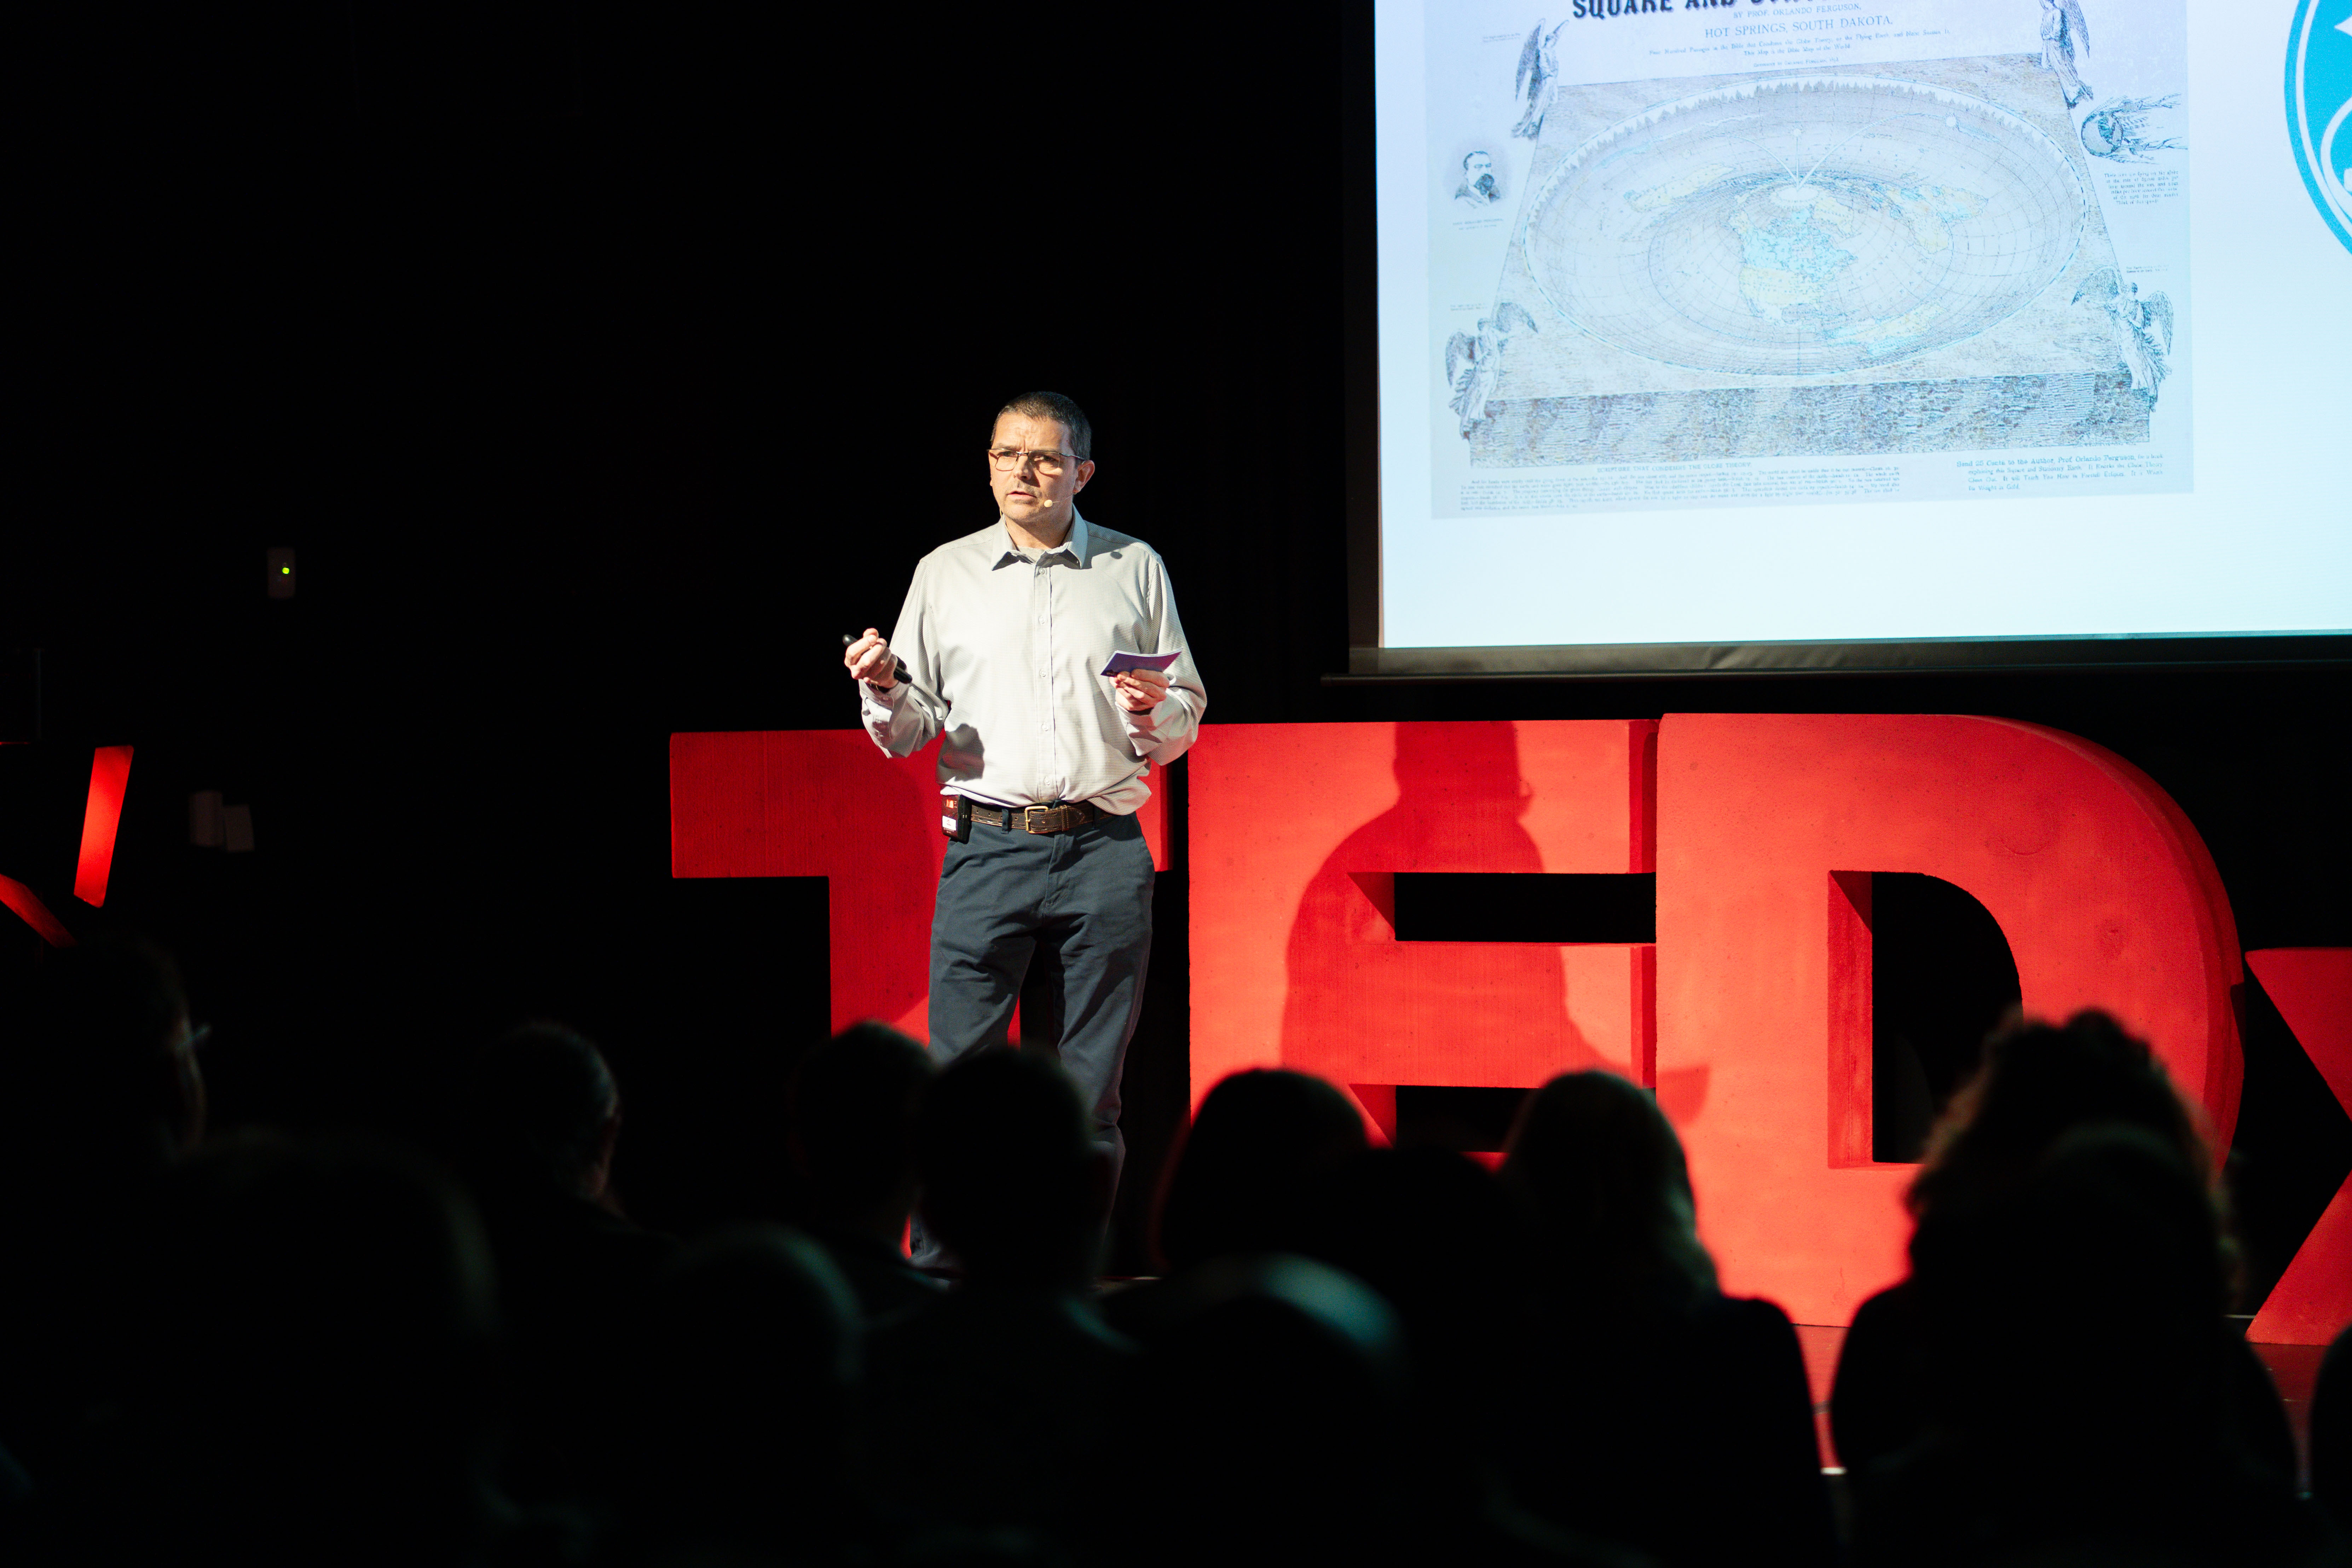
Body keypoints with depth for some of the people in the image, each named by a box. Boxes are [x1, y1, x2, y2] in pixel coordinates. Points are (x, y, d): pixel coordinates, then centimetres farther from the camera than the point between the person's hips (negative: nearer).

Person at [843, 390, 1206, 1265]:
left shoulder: (1135, 569, 11)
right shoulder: (946, 573, 12)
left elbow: (1188, 718, 14)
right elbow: (908, 733, 13)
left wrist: (1156, 717, -8)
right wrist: (887, 691, -8)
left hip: (1105, 855, 0)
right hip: (988, 851, 0)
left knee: (1087, 1092, 2)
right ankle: (936, 1277, 0)